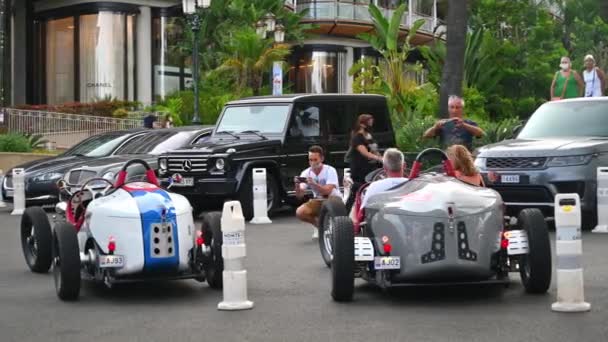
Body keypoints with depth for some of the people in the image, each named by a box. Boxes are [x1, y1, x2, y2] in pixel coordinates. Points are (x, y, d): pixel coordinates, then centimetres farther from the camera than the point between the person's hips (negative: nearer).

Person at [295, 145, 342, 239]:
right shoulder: (306, 173, -7)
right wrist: (297, 186, -35)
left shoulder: (330, 170, -17)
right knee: (300, 212, -22)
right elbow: (299, 196, -13)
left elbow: (327, 191, -30)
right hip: (318, 201, 4)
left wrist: (313, 184, -45)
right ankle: (318, 224, 10)